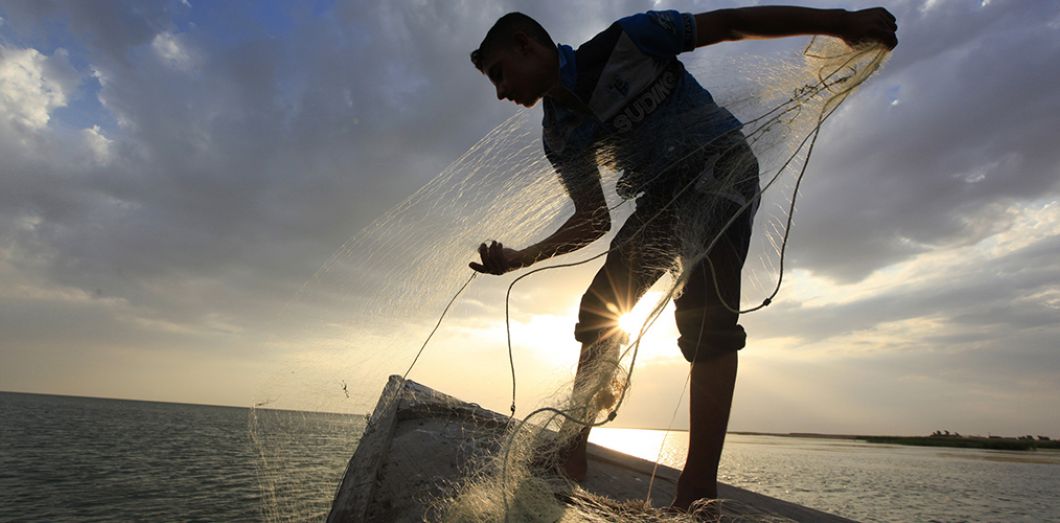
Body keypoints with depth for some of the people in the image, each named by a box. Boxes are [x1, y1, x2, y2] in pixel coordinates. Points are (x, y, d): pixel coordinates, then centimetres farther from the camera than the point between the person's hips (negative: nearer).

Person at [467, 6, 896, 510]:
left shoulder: (624, 41, -11)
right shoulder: (560, 138, 5)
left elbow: (728, 23, -7)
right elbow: (593, 221, 7)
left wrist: (839, 21, -13)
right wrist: (520, 258, -4)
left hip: (721, 164, -6)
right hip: (662, 200, 7)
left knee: (703, 318, -24)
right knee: (599, 312, -2)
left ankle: (697, 489, -21)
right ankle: (571, 456, 3)